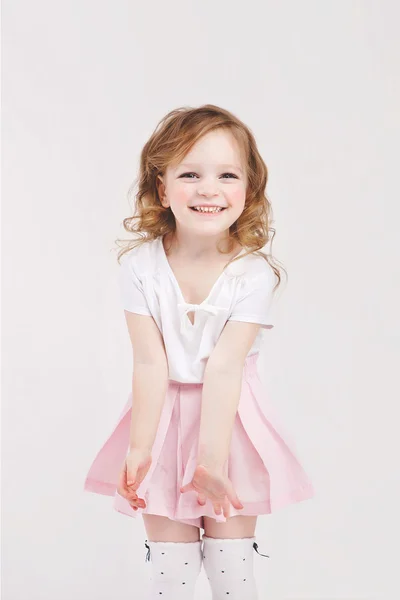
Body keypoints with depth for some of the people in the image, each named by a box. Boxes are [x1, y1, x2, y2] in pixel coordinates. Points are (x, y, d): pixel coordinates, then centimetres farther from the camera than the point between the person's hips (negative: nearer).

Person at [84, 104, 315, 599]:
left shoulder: (254, 273, -16)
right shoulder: (140, 265, -14)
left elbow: (224, 368, -21)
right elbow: (151, 363, -17)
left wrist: (212, 459, -28)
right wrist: (139, 448, -26)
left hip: (230, 417, 0)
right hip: (165, 416, 1)